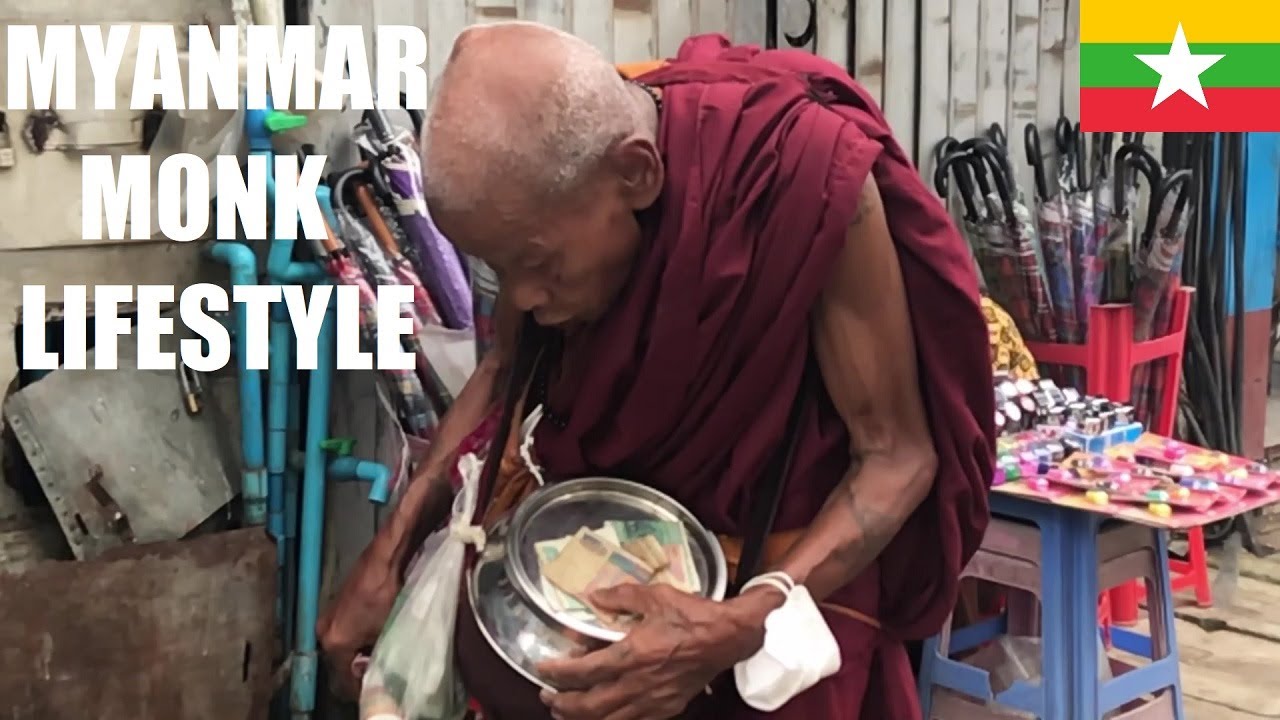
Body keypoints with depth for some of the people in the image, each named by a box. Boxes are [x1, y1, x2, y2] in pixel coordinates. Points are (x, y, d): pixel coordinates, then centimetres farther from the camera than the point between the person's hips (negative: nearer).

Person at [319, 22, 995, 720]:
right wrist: (390, 549, -6)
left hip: (787, 575, -3)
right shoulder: (556, 185, -18)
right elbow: (506, 368, 1)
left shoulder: (810, 178, -32)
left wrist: (740, 627, -36)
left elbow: (897, 456, -23)